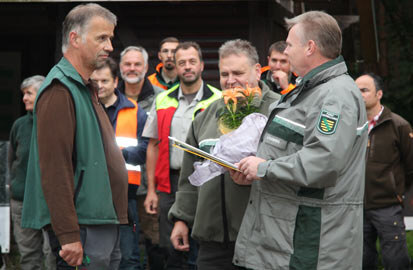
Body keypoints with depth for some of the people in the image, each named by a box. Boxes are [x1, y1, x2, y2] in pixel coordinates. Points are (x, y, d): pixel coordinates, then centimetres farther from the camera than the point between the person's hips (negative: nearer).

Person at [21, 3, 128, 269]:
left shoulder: (85, 88, 19)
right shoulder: (59, 90, -13)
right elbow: (54, 169, -20)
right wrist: (68, 235, -23)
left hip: (105, 223, 10)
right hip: (83, 229, -10)